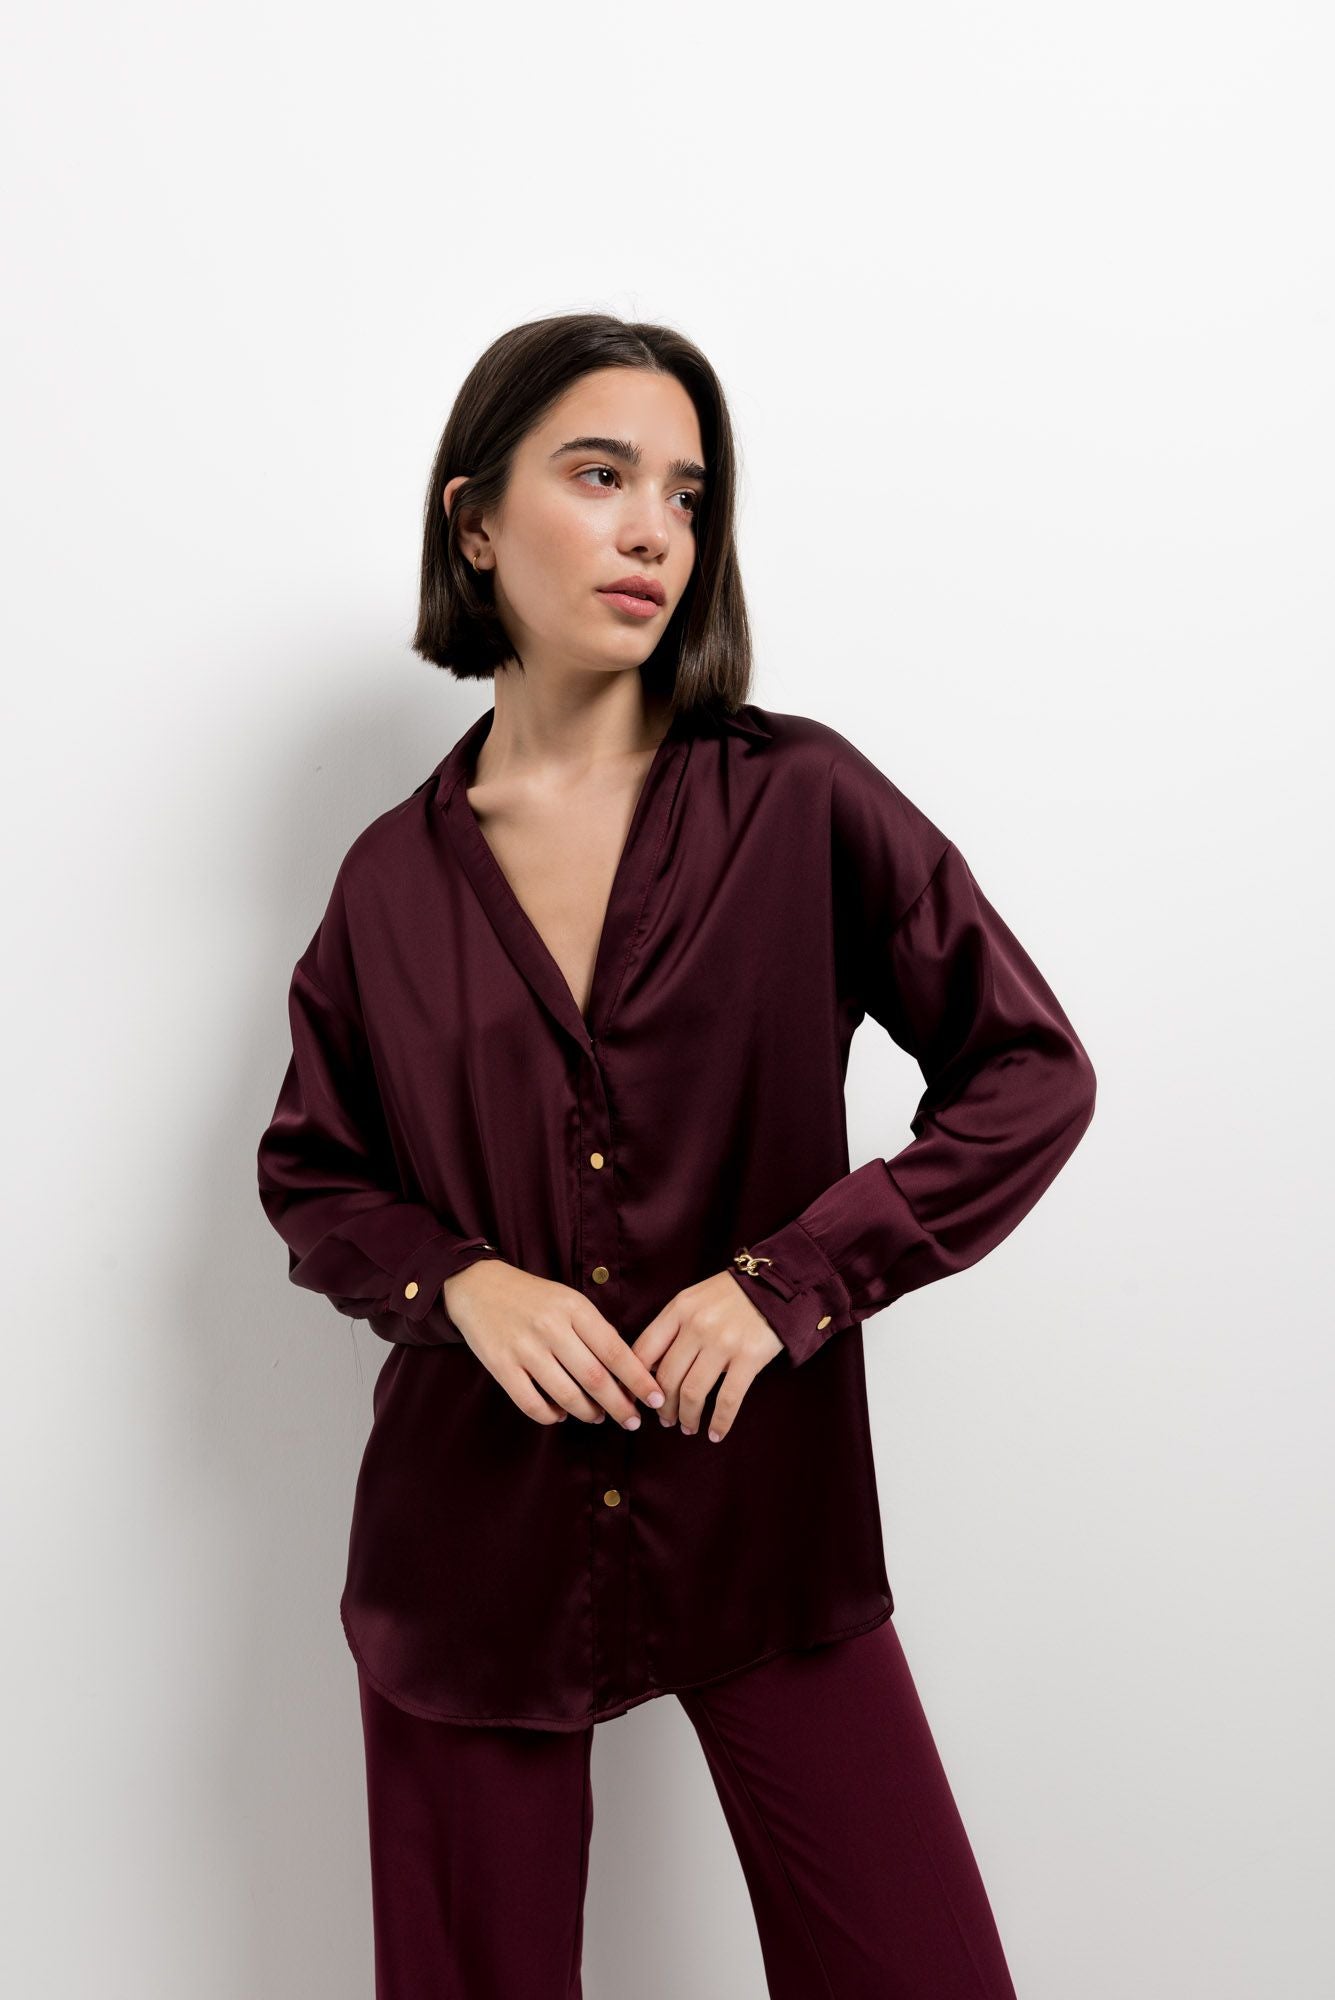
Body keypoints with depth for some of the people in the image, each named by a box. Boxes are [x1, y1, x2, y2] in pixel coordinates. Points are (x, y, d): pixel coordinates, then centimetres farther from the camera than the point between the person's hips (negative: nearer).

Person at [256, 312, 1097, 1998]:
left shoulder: (800, 801, -5)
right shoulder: (396, 876, 1)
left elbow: (1032, 1075, -2)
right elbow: (309, 1176, 11)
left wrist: (793, 1277, -12)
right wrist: (462, 1280, -10)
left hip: (764, 1515, -1)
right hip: (476, 1530, 2)